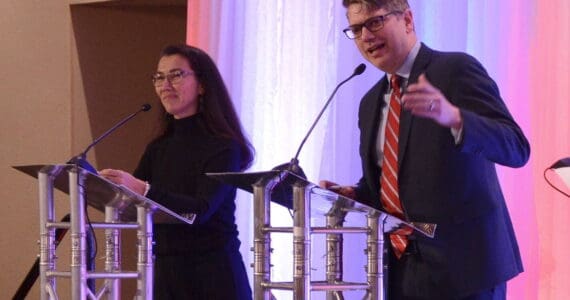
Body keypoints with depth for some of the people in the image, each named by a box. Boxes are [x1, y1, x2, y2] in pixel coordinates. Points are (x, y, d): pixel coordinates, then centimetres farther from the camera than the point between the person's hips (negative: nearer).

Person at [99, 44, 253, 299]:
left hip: (213, 277, -6)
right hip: (167, 275, 6)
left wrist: (143, 191, -34)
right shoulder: (158, 149, 14)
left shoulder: (223, 147, -7)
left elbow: (201, 209, -21)